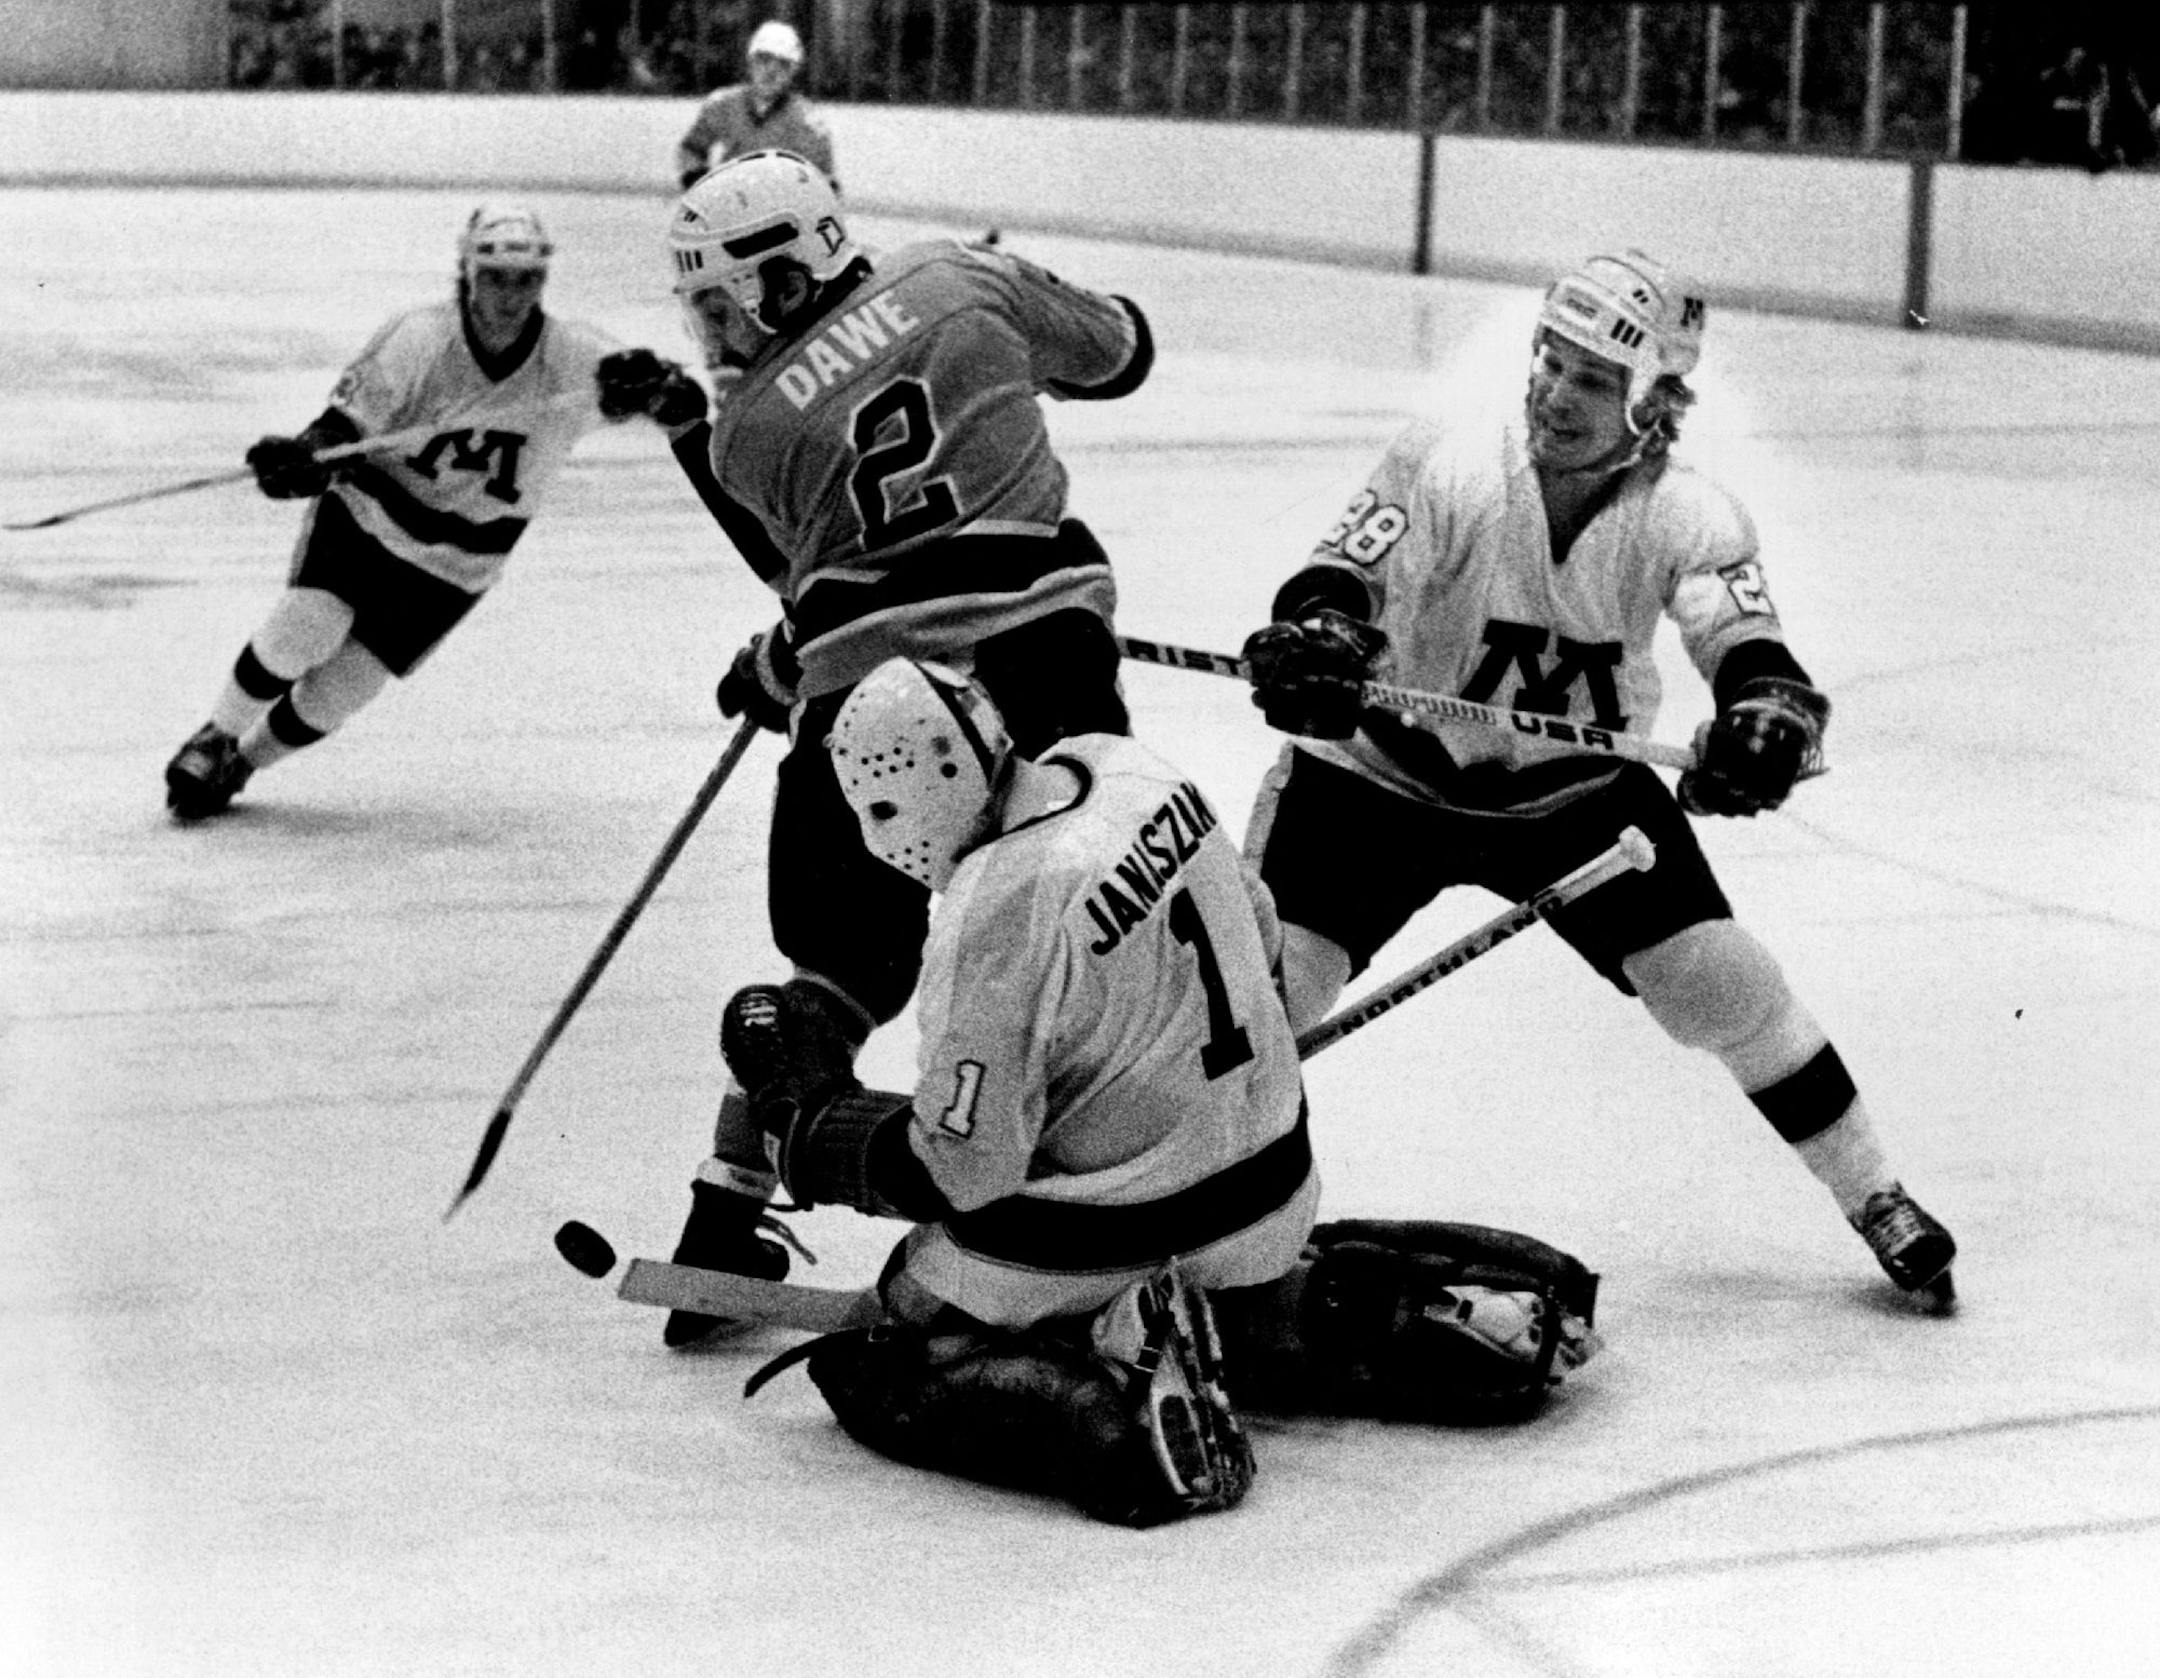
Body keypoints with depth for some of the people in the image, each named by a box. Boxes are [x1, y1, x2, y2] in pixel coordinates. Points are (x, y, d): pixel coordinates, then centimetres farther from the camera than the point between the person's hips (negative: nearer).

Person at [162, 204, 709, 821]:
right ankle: (214, 739, 2)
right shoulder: (419, 339, -21)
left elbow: (687, 406, -24)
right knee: (309, 622, -24)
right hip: (366, 513, -1)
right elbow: (344, 424, -20)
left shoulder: (571, 357, -18)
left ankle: (241, 762, 25)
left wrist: (653, 387, -48)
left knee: (336, 691, -2)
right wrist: (303, 458, -42)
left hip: (452, 568, 1)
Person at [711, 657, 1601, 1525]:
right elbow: (1257, 936, 12)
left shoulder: (992, 920, -27)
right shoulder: (1127, 768, -4)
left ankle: (1113, 1418, -18)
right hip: (1268, 1183, 8)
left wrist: (803, 1127, -8)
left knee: (882, 1372, 5)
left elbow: (960, 1171, -22)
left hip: (1113, 1233, -8)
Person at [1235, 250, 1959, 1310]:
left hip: (1580, 788, 2)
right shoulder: (1447, 468, -22)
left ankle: (1876, 1202, 15)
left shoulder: (1688, 518, -17)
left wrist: (1770, 719, -51)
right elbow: (1343, 579, -29)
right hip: (1383, 775, -2)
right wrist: (1313, 635, -53)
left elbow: (1751, 655, -27)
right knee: (1264, 982, -16)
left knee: (1724, 987, -4)